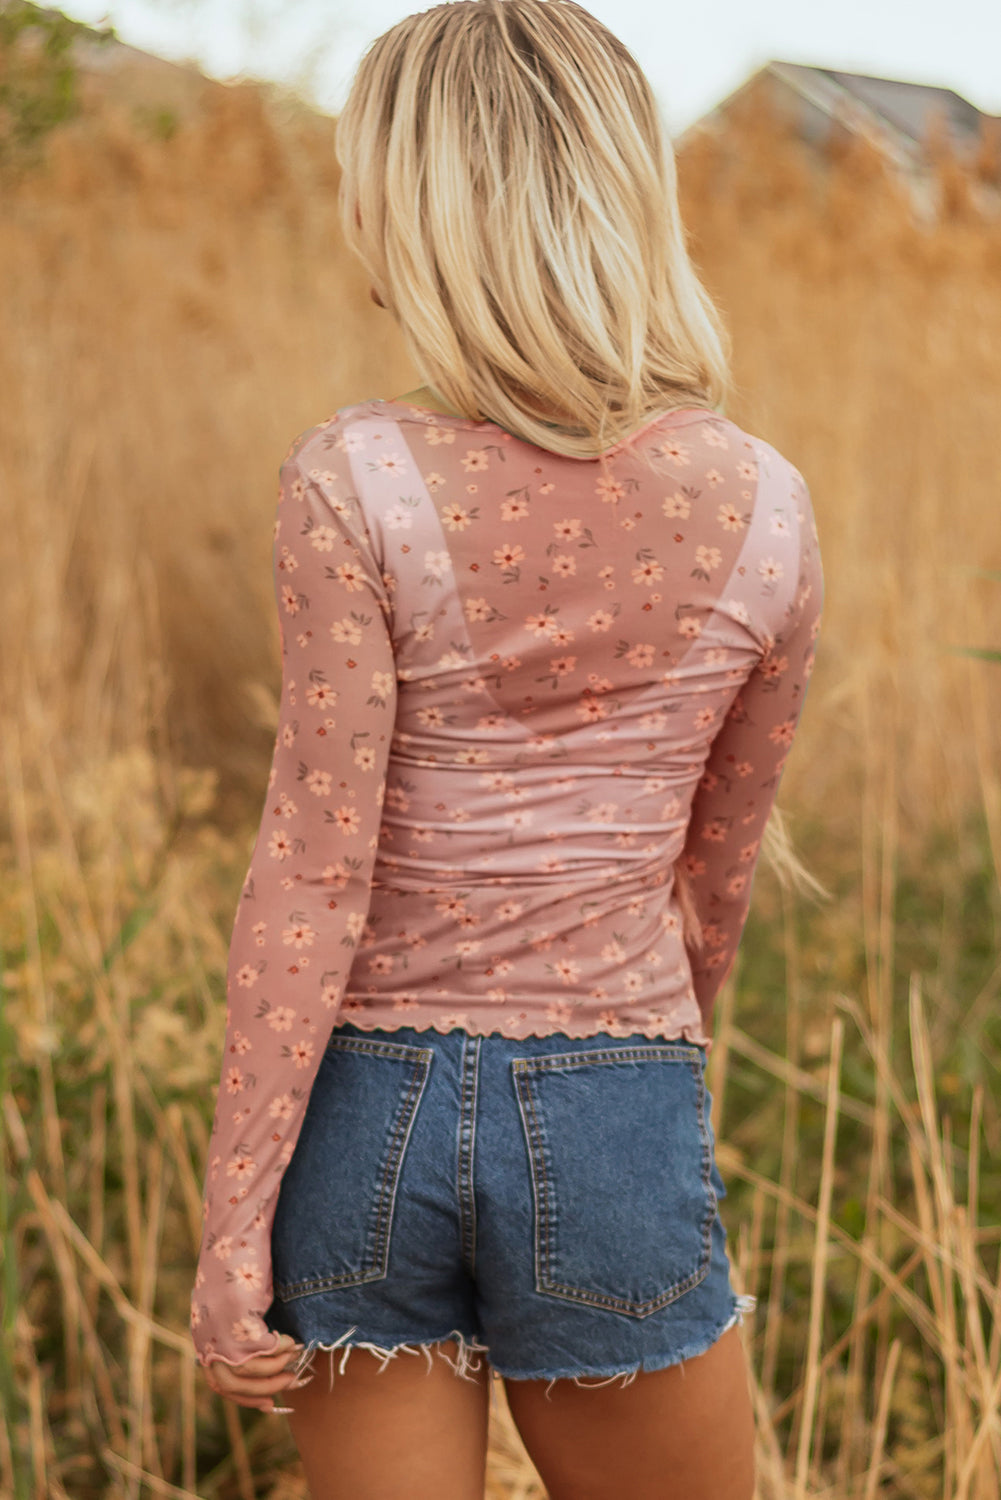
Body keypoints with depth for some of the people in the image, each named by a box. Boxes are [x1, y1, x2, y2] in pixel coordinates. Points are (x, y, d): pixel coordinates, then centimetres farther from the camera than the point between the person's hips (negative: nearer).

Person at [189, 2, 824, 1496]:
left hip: (369, 1109, -1)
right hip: (610, 1123, 1)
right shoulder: (764, 510, -4)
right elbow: (716, 874, 7)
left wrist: (231, 1216, -7)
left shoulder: (356, 484, -12)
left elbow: (315, 877, -14)